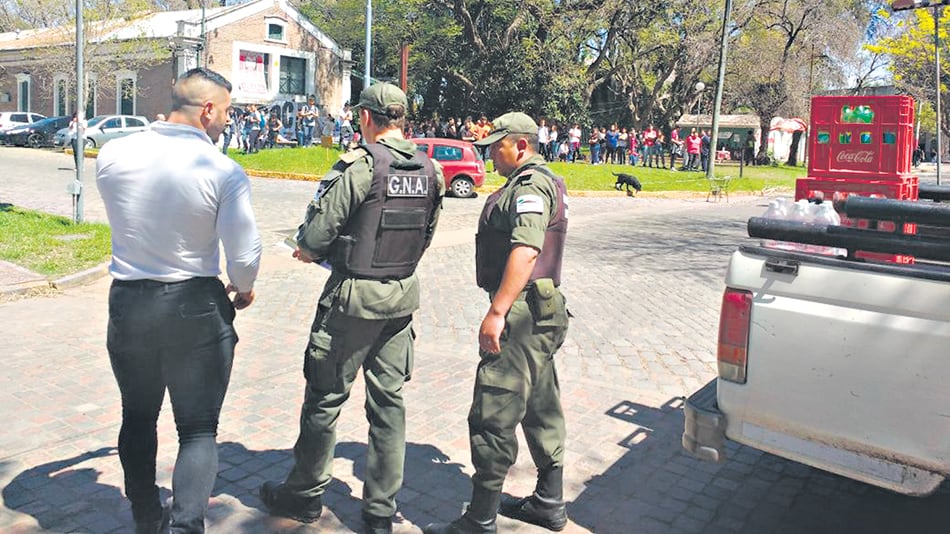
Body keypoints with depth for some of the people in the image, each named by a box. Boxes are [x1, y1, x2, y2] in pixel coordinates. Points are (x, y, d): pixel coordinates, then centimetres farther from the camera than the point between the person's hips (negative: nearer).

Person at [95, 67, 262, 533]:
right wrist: (243, 291, 5)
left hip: (127, 303, 4)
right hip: (197, 310, -4)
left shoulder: (112, 155, -5)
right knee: (198, 430, 10)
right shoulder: (224, 172, -17)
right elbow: (245, 255, -15)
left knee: (138, 418, 23)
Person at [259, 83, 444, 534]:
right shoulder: (430, 170, 4)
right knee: (388, 400, 12)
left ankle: (304, 495, 27)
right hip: (403, 294, 6)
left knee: (325, 398, 10)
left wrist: (309, 251, 5)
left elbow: (317, 230, -16)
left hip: (354, 295, -6)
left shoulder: (361, 164, -16)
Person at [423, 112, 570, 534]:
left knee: (492, 418, -6)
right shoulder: (544, 182, 20)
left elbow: (526, 250, -27)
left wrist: (496, 312, -30)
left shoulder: (530, 185, -14)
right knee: (541, 411, 17)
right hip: (541, 313, 11)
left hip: (520, 314, -11)